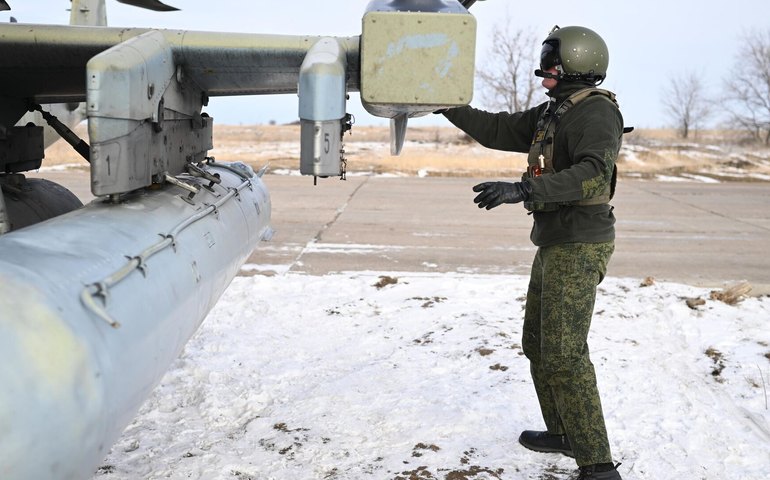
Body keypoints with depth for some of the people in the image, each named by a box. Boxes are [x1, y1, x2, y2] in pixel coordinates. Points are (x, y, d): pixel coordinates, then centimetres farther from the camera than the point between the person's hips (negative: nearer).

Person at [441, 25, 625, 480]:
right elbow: (497, 130, 21)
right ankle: (562, 432, 34)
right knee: (538, 342, 19)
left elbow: (594, 174, -33)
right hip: (555, 246, 10)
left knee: (564, 354, -13)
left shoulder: (597, 112, -17)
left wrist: (521, 190, -40)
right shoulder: (553, 111, 13)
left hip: (578, 249, -10)